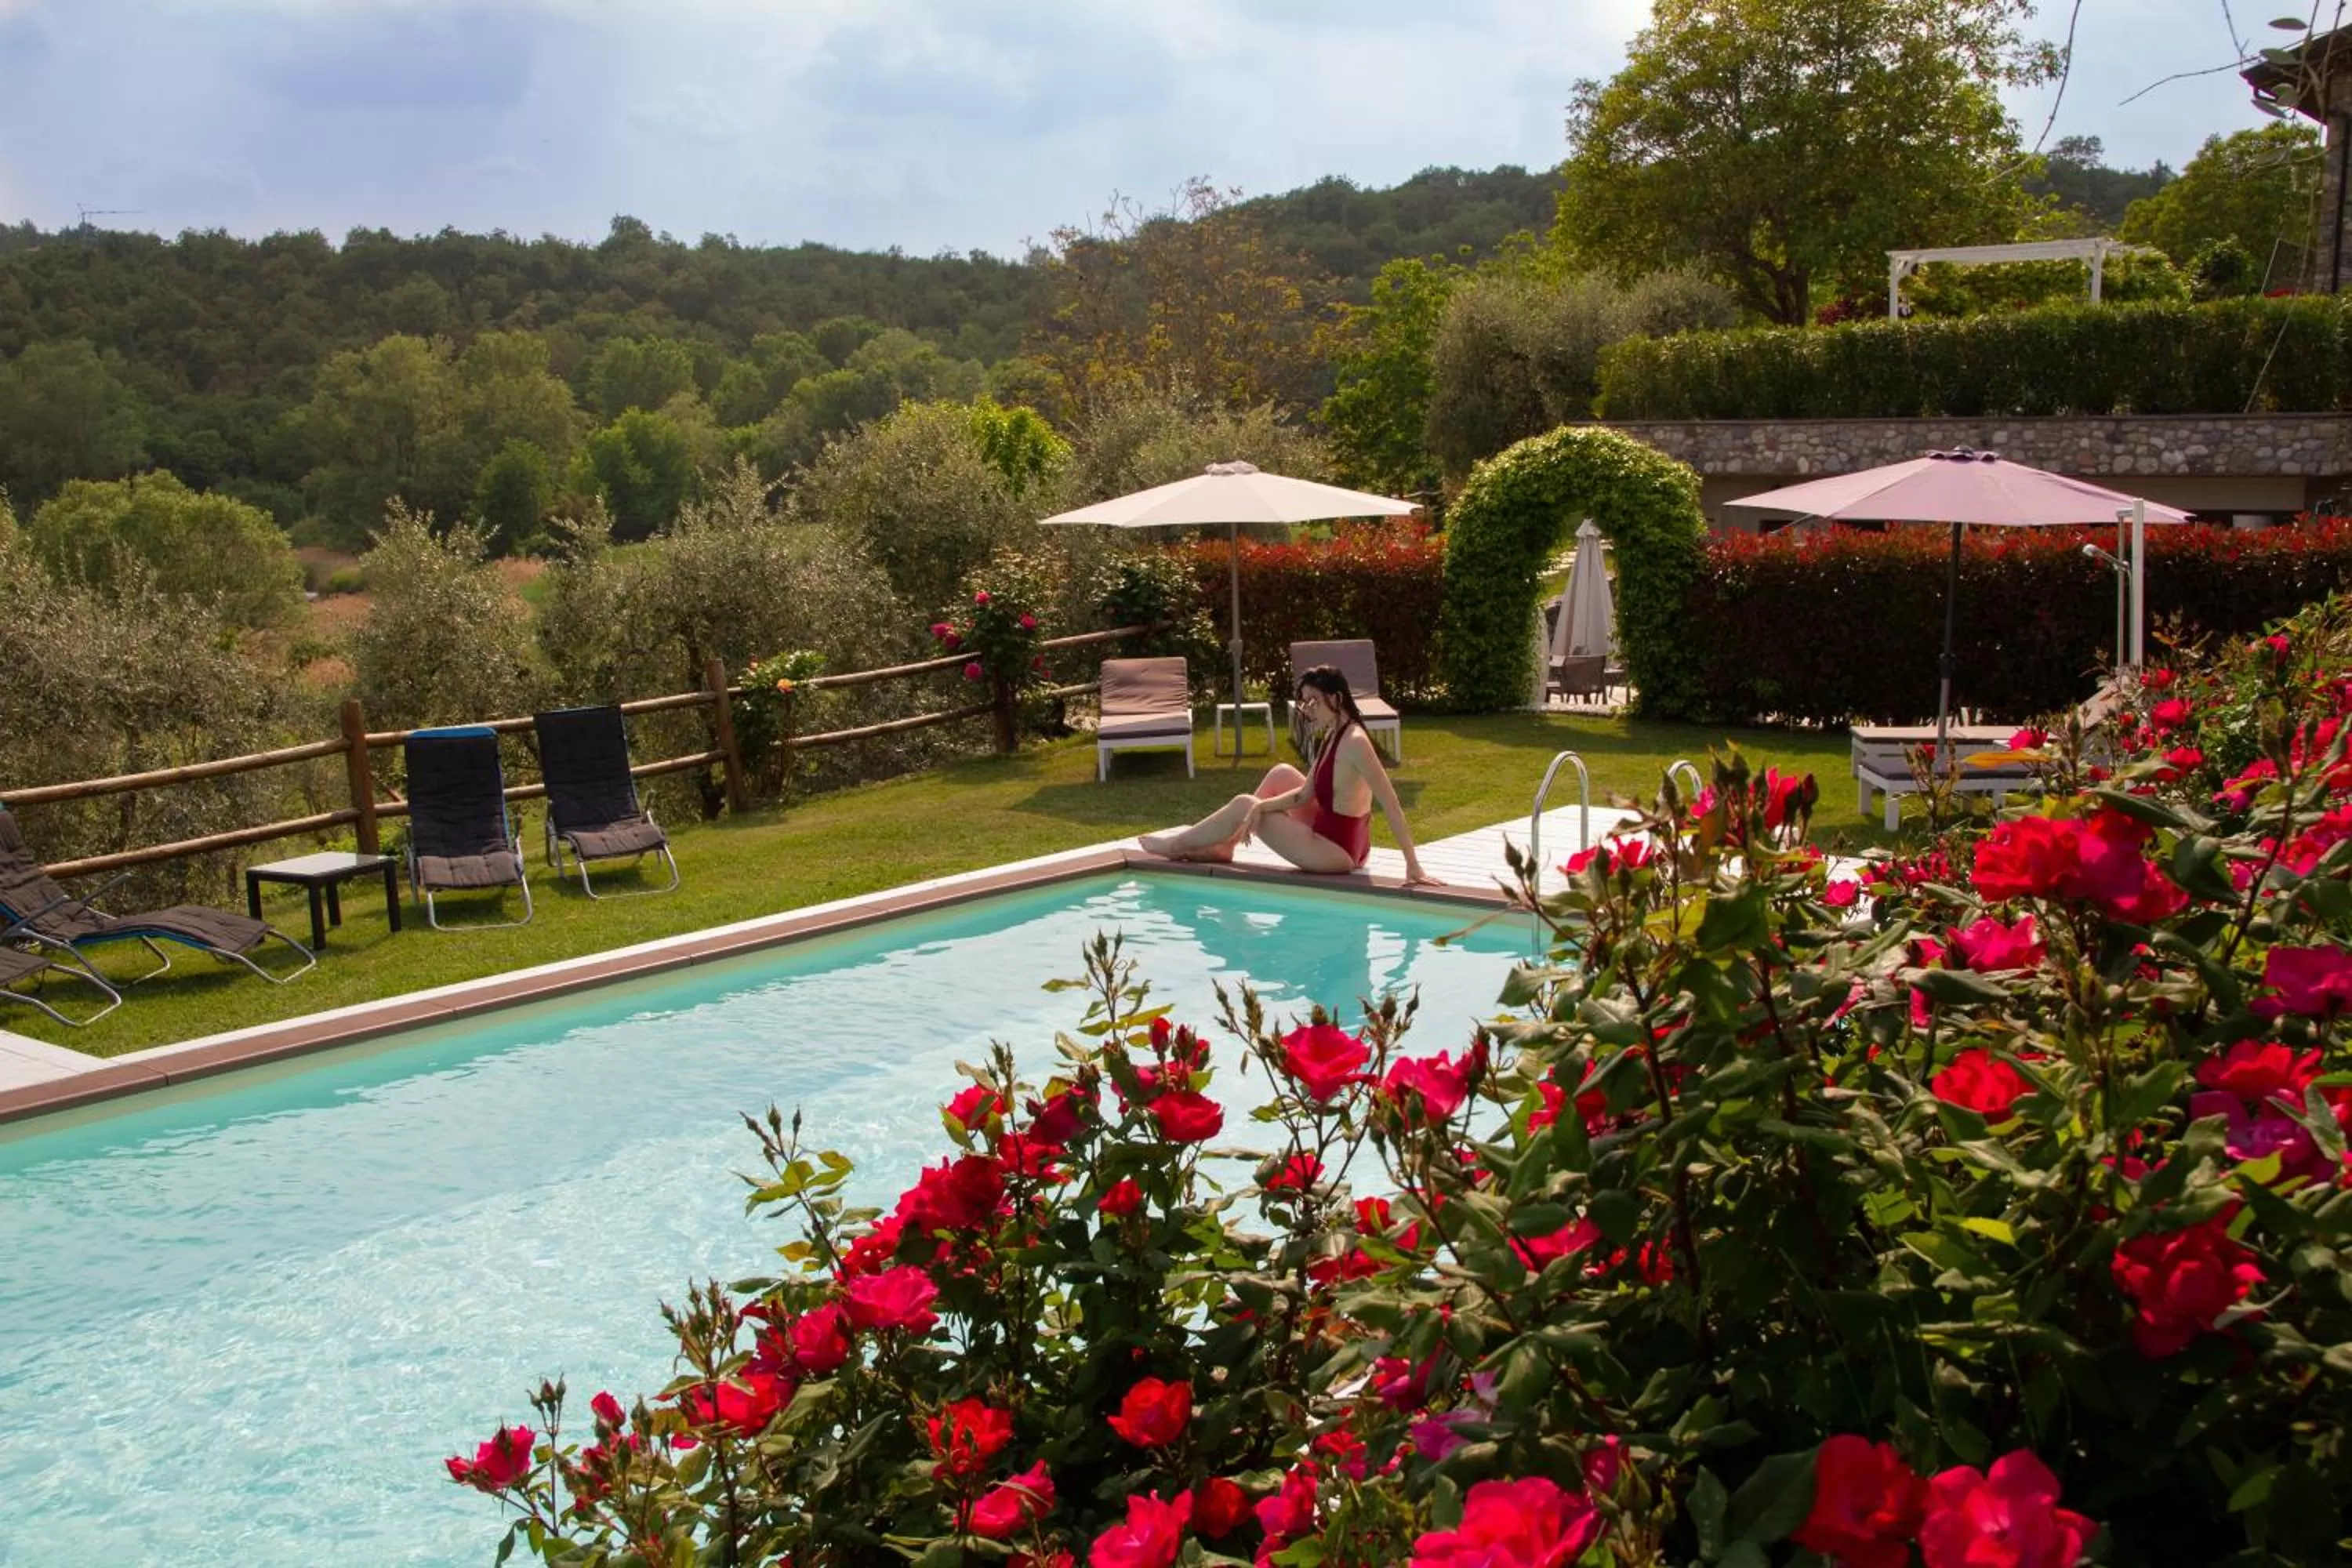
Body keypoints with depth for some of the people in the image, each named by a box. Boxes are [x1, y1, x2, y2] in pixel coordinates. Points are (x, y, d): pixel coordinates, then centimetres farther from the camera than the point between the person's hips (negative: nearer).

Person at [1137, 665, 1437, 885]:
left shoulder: (1354, 742, -24)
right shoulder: (1331, 736, 5)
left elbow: (1391, 805, -27)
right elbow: (1304, 794, 10)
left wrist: (1413, 866, -29)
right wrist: (1261, 807, -6)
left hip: (1337, 851, -9)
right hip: (1329, 833, 9)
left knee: (1242, 806, 3)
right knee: (1281, 774, 18)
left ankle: (1177, 845, 24)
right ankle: (1224, 845, 24)